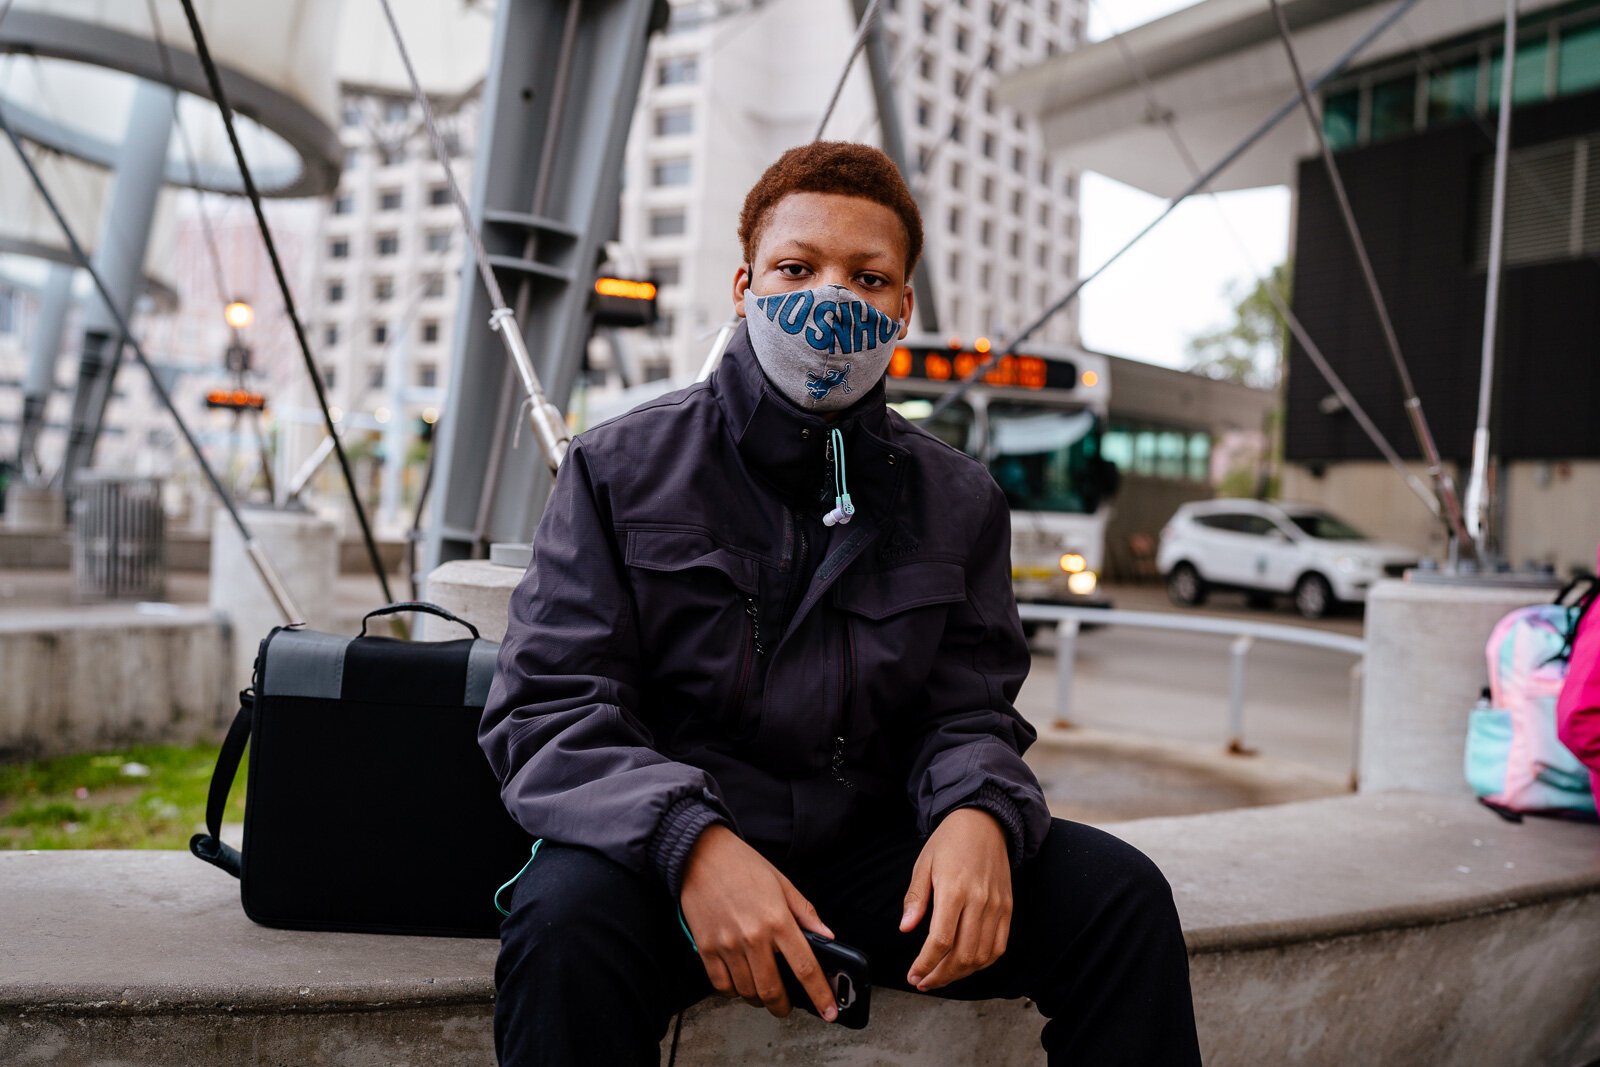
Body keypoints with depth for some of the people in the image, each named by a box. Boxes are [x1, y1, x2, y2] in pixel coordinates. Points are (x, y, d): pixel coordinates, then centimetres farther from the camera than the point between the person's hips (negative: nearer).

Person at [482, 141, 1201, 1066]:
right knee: (567, 918, -37)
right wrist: (693, 843, -26)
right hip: (668, 857, -3)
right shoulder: (622, 468, -2)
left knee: (1121, 892, -13)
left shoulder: (958, 500, 8)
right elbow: (551, 705, -8)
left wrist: (979, 812, -18)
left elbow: (968, 711, 8)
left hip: (867, 854, 4)